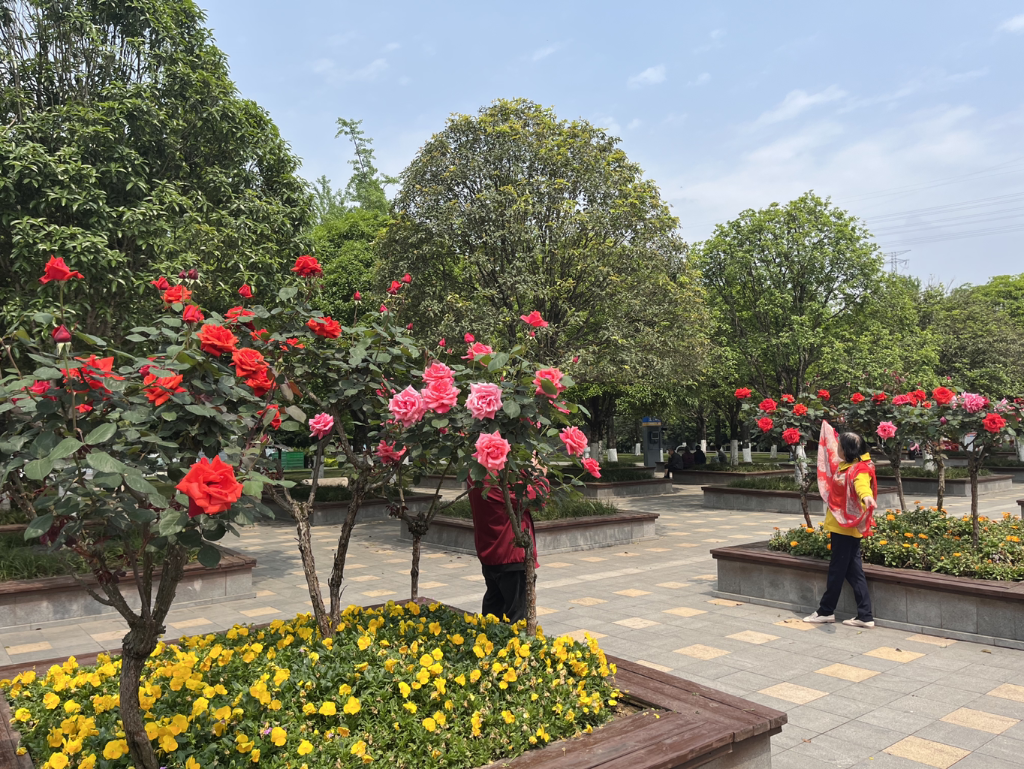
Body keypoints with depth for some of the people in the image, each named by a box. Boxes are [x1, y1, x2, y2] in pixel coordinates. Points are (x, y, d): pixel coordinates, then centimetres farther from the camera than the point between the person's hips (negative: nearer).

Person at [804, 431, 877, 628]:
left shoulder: (859, 470, -18)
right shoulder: (846, 466, 10)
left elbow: (862, 485, -41)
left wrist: (867, 496, -66)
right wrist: (828, 429, 48)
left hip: (846, 526, -9)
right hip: (841, 525, 9)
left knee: (837, 570, 3)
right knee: (853, 571, 9)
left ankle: (826, 611, 15)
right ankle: (865, 616, 13)